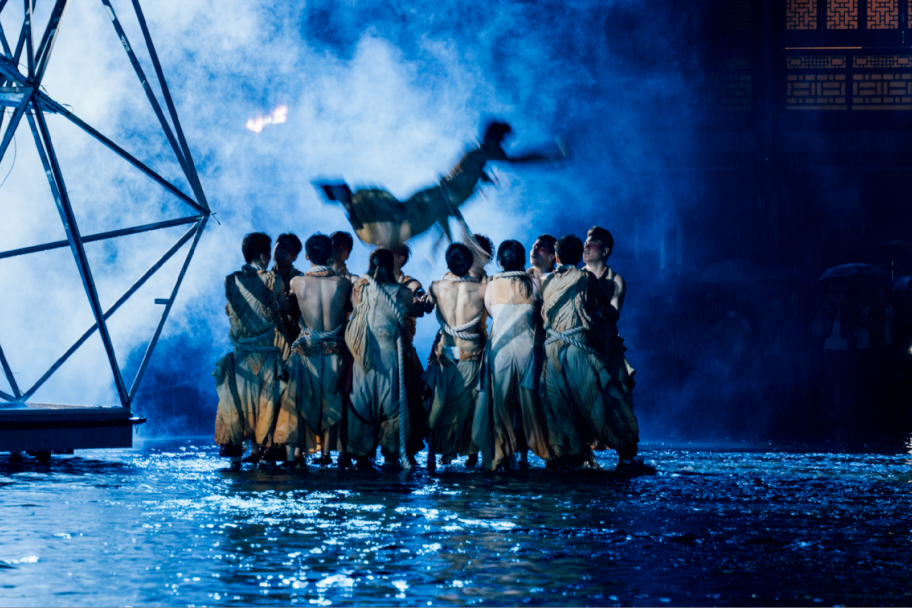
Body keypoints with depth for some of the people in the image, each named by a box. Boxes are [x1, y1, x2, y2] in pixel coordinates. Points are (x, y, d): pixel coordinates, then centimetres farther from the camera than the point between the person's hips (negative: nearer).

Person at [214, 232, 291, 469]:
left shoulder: (231, 281, 1)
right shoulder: (273, 281, -8)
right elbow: (285, 307, 5)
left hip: (241, 353, 2)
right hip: (267, 352, -2)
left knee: (237, 400, 6)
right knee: (265, 401, 8)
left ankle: (235, 453, 2)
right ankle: (257, 447, 8)